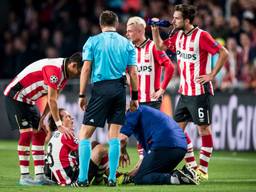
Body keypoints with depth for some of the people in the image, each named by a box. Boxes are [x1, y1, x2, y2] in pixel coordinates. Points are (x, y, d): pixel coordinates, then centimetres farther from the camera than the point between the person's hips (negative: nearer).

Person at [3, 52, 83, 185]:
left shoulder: (64, 72, 2)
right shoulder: (55, 69, -28)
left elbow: (52, 98, 8)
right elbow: (52, 100, -28)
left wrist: (42, 118, 0)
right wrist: (59, 125, -24)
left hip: (28, 100, 10)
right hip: (15, 96, -10)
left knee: (39, 134, 3)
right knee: (26, 133, -16)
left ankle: (39, 175, 2)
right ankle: (24, 176, -12)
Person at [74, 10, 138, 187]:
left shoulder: (92, 41, 4)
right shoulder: (127, 44, 10)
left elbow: (86, 69, -1)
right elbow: (133, 73, 6)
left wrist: (82, 95, 3)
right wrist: (135, 97, 13)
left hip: (101, 88, -3)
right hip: (120, 89, 3)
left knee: (85, 133, 1)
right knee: (114, 135, 7)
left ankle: (83, 178, -6)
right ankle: (112, 178, 5)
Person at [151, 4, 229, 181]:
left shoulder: (201, 36, -14)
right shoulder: (178, 35, 8)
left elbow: (224, 53, -15)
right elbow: (160, 46, 21)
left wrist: (212, 75, -15)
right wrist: (155, 29, 7)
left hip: (199, 91, -8)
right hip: (184, 91, 8)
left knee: (203, 128, -2)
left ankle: (203, 169, 3)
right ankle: (192, 167, 15)